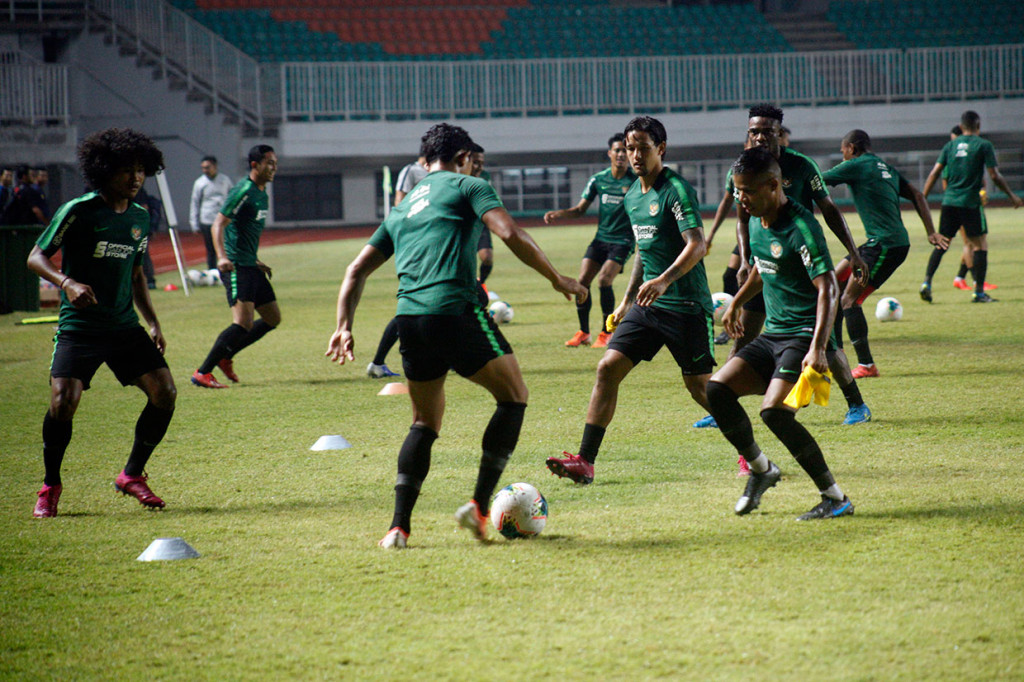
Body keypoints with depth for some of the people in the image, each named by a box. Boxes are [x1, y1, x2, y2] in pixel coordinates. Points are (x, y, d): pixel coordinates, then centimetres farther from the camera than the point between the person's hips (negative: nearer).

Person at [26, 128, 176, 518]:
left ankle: (132, 476, 11)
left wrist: (153, 323, 15)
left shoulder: (140, 218, 10)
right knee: (63, 401, -20)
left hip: (125, 325, 5)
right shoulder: (78, 212, -9)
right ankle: (50, 486, 4)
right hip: (79, 325, -5)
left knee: (164, 391, -9)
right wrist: (66, 283, -25)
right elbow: (36, 257, -6)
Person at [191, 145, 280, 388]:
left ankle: (225, 357, 18)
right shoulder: (244, 191, -14)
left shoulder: (262, 193, 16)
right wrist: (222, 257, -32)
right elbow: (218, 224, -19)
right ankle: (202, 373, -14)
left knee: (273, 318, 11)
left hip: (250, 265, 10)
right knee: (243, 322, -19)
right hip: (236, 266, -10)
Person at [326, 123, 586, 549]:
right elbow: (510, 234, -5)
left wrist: (344, 326, 25)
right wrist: (557, 279, 1)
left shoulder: (402, 208, 28)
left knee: (425, 422, 18)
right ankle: (479, 504, -1)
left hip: (409, 318, 6)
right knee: (514, 397, 10)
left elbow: (357, 271, 25)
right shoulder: (466, 186, 10)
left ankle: (399, 526, 7)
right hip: (455, 310, -6)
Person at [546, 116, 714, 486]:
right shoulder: (632, 197, 12)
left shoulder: (676, 190, -13)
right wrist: (628, 299, 24)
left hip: (686, 304, -7)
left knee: (700, 386, -2)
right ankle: (585, 461, -5)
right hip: (648, 303, 7)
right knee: (608, 368, -5)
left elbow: (697, 245, -23)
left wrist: (665, 280, -37)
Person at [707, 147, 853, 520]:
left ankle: (835, 497, -13)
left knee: (774, 411, -24)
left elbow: (827, 288, -24)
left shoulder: (801, 227, -18)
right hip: (773, 334, 8)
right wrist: (736, 303, 42)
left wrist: (818, 348, -33)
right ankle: (760, 469, 11)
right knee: (717, 388, -8)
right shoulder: (757, 222, 9)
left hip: (804, 335, -8)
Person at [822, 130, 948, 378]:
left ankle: (866, 365, -12)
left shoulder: (856, 166, -7)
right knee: (834, 283, 15)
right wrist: (931, 232, 14)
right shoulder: (885, 168, 18)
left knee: (850, 300, -10)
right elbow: (916, 196, 17)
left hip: (886, 245, -10)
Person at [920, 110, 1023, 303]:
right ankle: (979, 292, 1)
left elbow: (935, 173, 7)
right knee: (980, 244, 4)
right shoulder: (983, 145, -3)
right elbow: (995, 176, -5)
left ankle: (927, 282, -2)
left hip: (949, 202, 4)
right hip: (971, 202, -4)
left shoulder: (950, 145, 10)